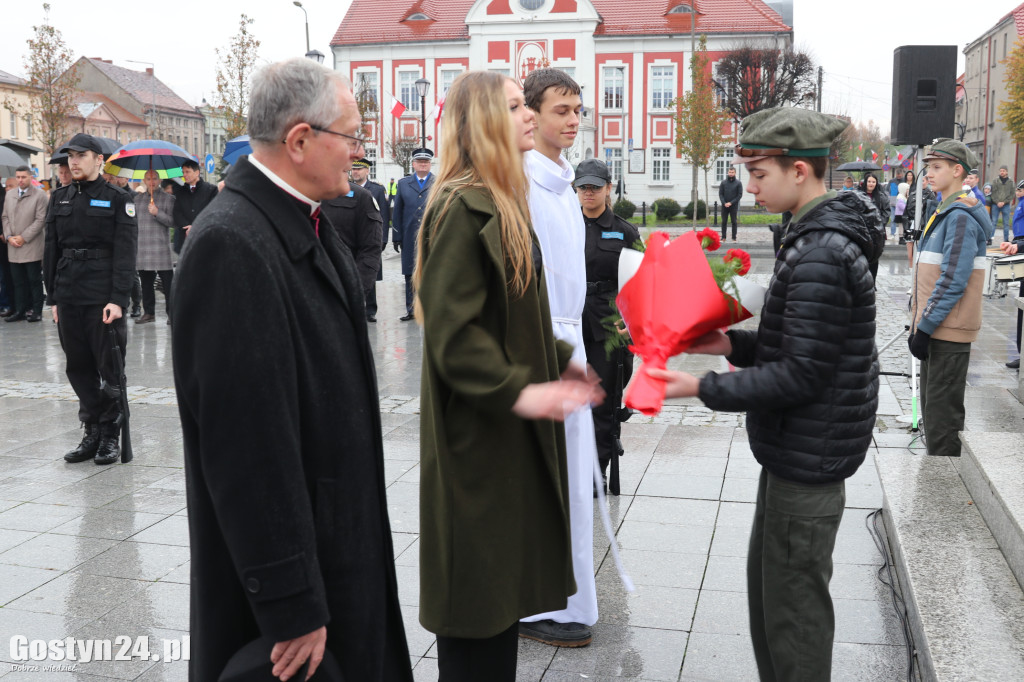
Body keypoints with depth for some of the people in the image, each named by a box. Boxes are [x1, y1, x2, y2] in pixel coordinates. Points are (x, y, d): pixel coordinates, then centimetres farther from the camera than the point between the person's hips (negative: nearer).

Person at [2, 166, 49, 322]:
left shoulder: (40, 195, -5)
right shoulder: (10, 194, 13)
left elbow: (40, 220, -10)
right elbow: (5, 217, 15)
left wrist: (23, 237, -12)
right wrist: (9, 236, 0)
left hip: (32, 247, -5)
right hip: (13, 247, 5)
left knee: (35, 280, 1)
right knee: (18, 281, 9)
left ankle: (36, 311, 7)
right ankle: (20, 310, 15)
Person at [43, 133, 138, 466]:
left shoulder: (118, 199, -2)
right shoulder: (59, 199, 13)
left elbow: (125, 252, -8)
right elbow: (51, 250, 14)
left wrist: (118, 299, -16)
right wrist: (53, 297, 9)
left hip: (104, 297, -5)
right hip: (68, 297, 5)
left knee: (109, 366, 1)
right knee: (79, 367, 9)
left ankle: (111, 435, 11)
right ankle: (92, 432, 19)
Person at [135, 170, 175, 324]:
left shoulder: (168, 198, 3)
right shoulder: (138, 199, 17)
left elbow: (172, 222, -4)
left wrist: (157, 213, -17)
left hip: (161, 246, -5)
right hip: (142, 246, 5)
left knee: (168, 283, -6)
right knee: (146, 282, 8)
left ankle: (171, 313, -1)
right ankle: (149, 312, 16)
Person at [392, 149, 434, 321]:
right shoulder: (403, 183, 10)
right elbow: (397, 212, 10)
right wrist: (397, 237, 4)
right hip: (410, 239, 3)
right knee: (410, 276, 7)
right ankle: (411, 310, 15)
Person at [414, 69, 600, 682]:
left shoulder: (502, 202, 13)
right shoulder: (463, 207, -18)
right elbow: (450, 327, -24)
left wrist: (558, 361, 12)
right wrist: (517, 390, -28)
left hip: (511, 428, 10)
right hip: (479, 429, -10)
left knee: (504, 576, 19)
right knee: (477, 582, 3)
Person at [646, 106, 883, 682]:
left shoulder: (821, 256, -23)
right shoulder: (824, 235, 10)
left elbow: (801, 374, -24)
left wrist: (704, 389, -21)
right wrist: (734, 343, 5)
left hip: (807, 457, -10)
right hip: (798, 449, 10)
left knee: (793, 603, 3)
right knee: (769, 580, 22)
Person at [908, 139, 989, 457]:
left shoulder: (961, 216, -15)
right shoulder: (942, 212, 16)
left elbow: (952, 282, -21)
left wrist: (925, 327, -20)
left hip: (949, 331, -10)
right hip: (935, 328, 10)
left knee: (942, 414, -4)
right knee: (932, 409, 16)